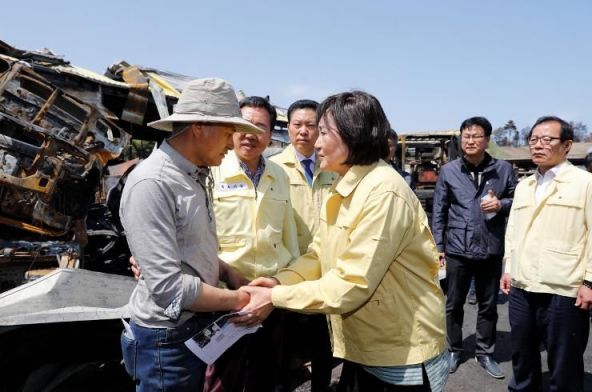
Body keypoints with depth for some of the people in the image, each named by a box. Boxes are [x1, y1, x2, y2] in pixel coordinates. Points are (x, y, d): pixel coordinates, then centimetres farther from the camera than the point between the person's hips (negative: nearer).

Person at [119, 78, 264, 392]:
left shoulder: (195, 176, 5)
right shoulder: (152, 183, -22)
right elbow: (168, 287, -26)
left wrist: (229, 274, 0)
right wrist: (238, 300, -15)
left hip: (203, 326, 8)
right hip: (169, 338, -8)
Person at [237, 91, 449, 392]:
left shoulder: (384, 192, -25)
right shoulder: (343, 190, 6)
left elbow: (351, 286, -27)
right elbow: (318, 257, 6)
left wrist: (275, 298, -23)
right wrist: (280, 281, -11)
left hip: (402, 357, -7)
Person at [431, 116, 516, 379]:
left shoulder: (503, 169, -1)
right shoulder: (448, 171, -1)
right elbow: (439, 211, 1)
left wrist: (501, 205, -14)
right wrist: (438, 246, -1)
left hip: (491, 250, 1)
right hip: (457, 249, 0)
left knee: (488, 305, 14)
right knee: (453, 304, 12)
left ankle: (485, 353, 31)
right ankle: (453, 350, 30)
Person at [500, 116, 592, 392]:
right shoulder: (522, 186, 15)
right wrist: (508, 268, 14)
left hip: (563, 291, -5)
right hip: (522, 289, 6)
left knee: (563, 366, 7)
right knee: (522, 357, 18)